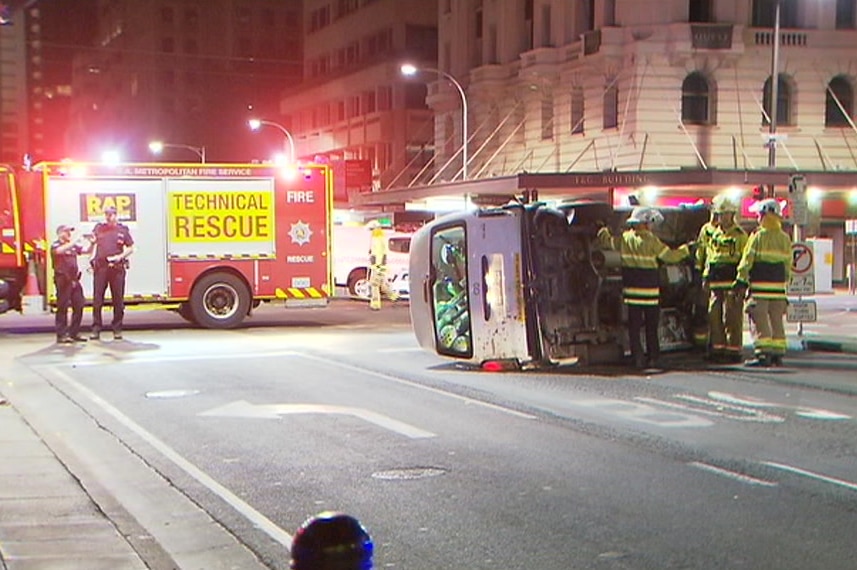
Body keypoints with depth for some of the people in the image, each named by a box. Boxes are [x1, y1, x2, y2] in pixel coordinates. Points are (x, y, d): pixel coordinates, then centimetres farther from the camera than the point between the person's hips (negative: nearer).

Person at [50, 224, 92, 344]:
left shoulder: (73, 246, 18)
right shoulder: (55, 246, -3)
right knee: (63, 307, -5)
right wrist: (74, 242, -30)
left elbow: (86, 250, 19)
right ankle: (61, 335, -4)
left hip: (74, 279, 7)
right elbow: (59, 251, -26)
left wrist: (91, 244, -1)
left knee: (78, 306, 7)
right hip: (63, 279, -7)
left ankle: (74, 333, 15)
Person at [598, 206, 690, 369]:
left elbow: (606, 241, 18)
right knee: (651, 327, 7)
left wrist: (604, 230, 40)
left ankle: (638, 358, 1)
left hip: (631, 289, 3)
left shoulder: (624, 239, 2)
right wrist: (686, 249, 14)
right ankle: (653, 358, 8)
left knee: (634, 326, 5)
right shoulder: (651, 240, -9)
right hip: (649, 289, -3)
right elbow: (670, 256, -4)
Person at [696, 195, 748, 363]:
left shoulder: (740, 235, -2)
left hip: (732, 282, -6)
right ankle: (717, 349, 14)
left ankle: (733, 351, -2)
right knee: (714, 316, 7)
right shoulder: (708, 231, 13)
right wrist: (704, 276, 18)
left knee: (732, 318, -6)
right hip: (714, 283, 6)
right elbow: (701, 253, 23)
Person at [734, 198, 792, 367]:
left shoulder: (758, 236, -8)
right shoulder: (785, 238, 11)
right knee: (777, 321, 10)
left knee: (760, 321, -5)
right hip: (778, 285, 6)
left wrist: (741, 281, -3)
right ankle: (778, 354, 11)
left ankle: (763, 354, -10)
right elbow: (788, 265, 15)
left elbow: (747, 260, -8)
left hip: (760, 285, -6)